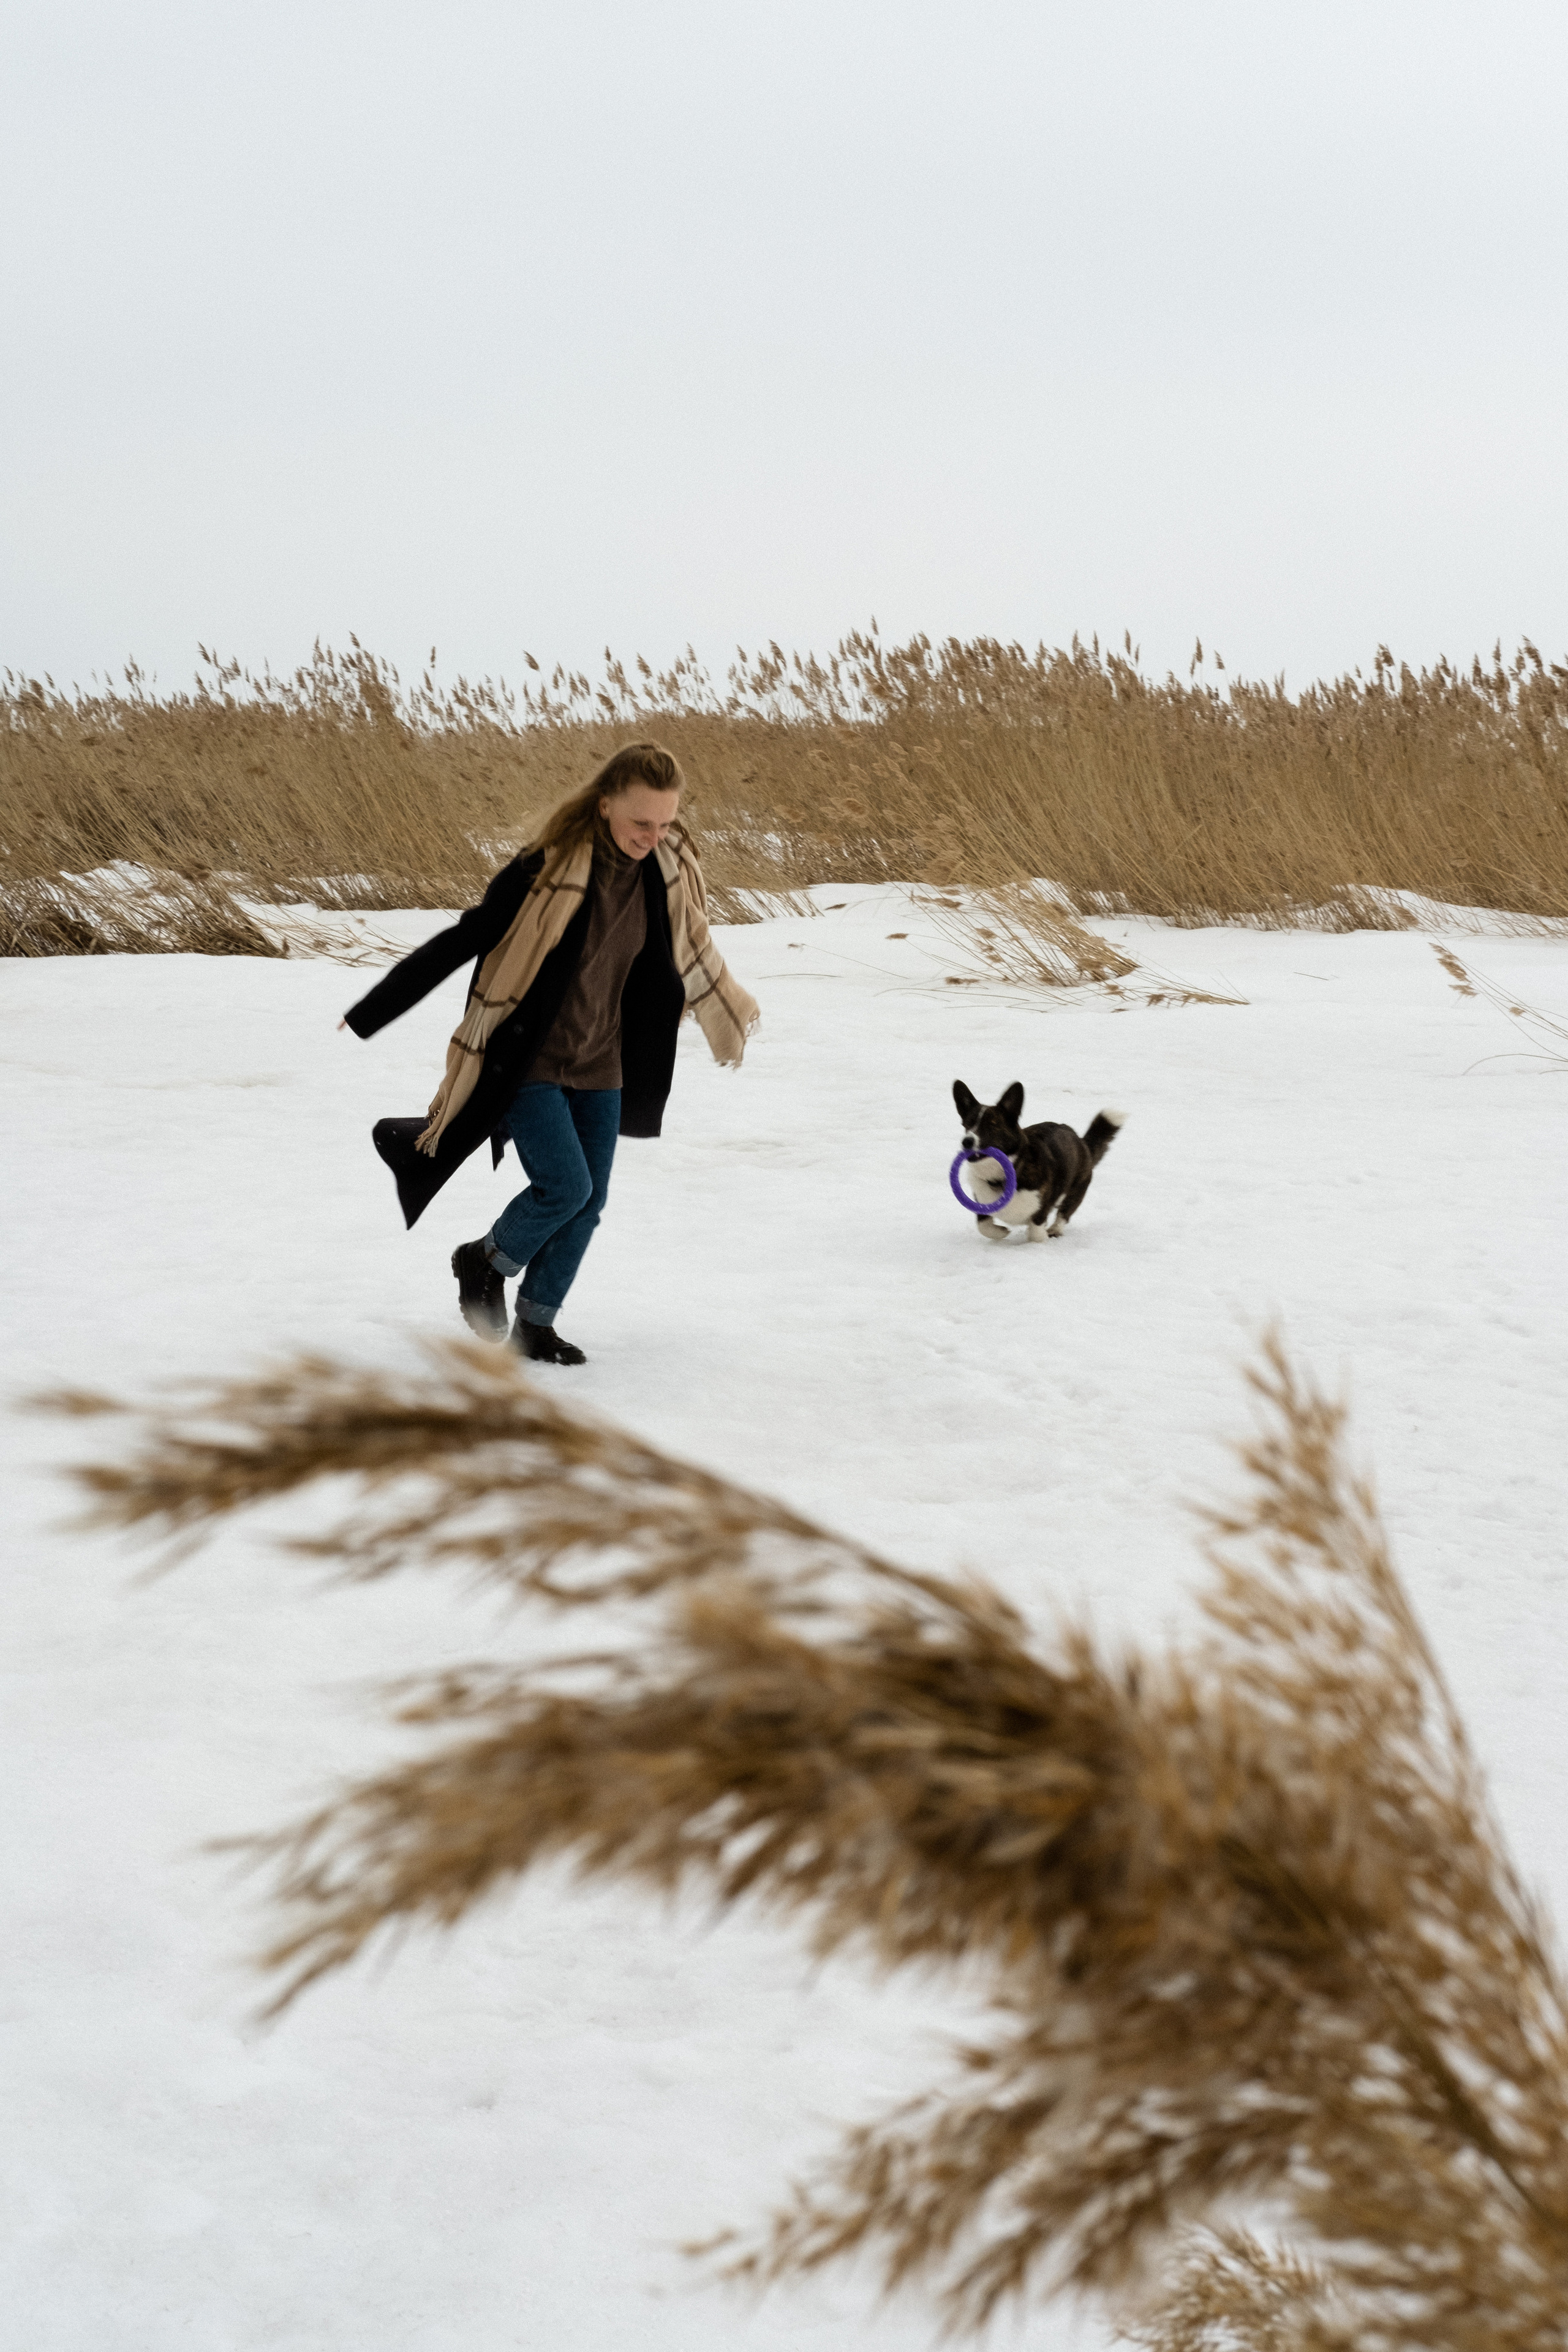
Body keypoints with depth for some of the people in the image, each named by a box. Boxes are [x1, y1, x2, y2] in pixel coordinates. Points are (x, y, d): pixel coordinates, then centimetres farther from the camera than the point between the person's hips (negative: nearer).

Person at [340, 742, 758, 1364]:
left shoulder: (664, 868, -5)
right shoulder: (547, 870, -24)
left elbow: (690, 949, 16)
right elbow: (460, 943, -18)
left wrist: (731, 1015, 31)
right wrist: (369, 1015, -14)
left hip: (598, 1063, 6)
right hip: (526, 1059, -6)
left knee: (588, 1202, 4)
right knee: (565, 1187, -14)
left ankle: (535, 1326, 21)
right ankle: (485, 1261, 15)